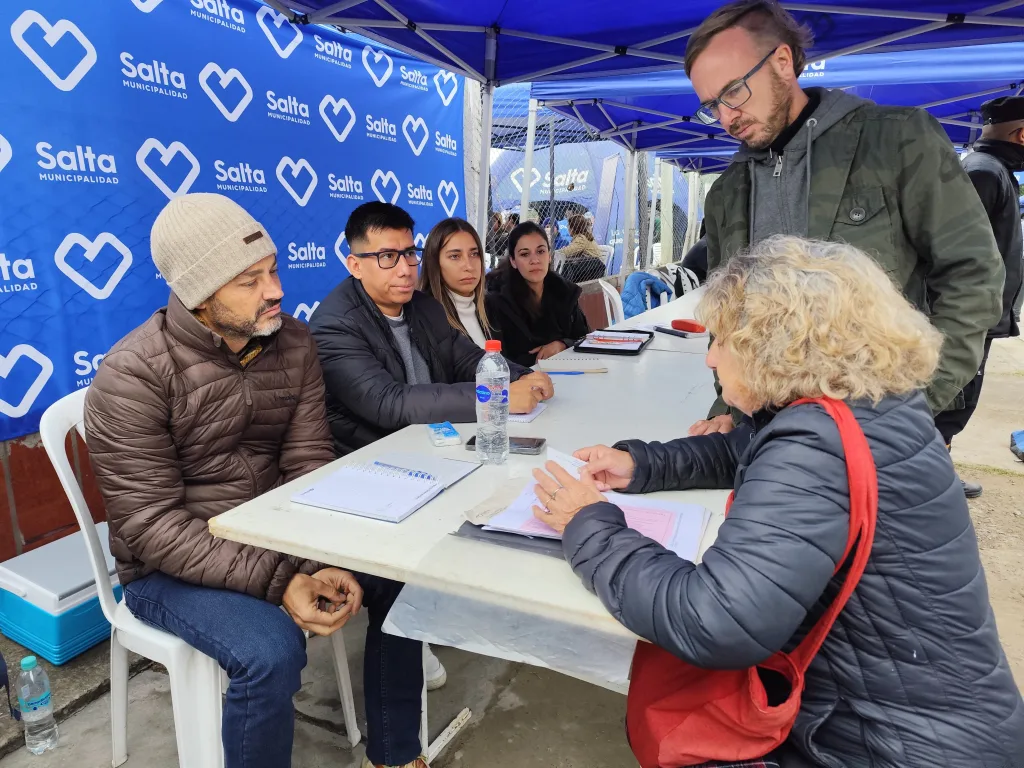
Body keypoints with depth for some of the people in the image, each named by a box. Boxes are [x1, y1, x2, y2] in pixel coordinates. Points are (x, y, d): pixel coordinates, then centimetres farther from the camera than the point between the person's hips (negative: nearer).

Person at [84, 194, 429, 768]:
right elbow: (152, 525, -22)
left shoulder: (293, 342, -5)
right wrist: (276, 582, -31)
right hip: (172, 566, -4)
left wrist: (324, 561, -22)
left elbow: (309, 464, -7)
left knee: (400, 576, -9)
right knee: (271, 651, -30)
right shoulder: (132, 376, -20)